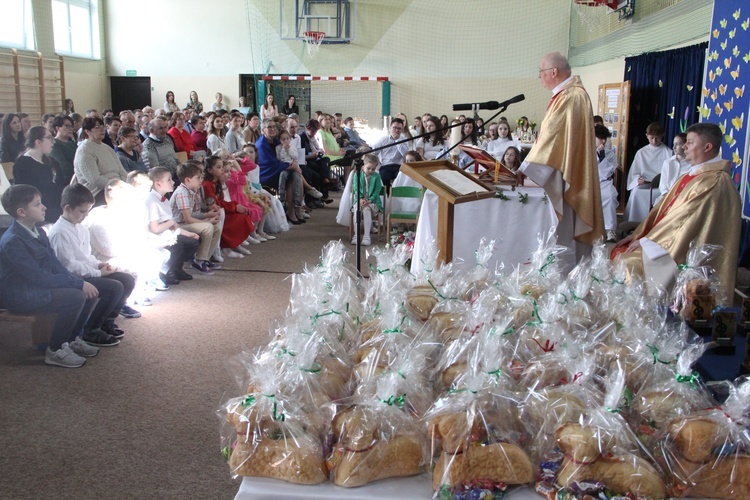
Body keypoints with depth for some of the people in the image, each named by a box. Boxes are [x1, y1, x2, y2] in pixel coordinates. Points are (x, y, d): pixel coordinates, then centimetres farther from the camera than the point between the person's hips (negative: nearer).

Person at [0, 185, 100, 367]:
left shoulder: (39, 233, 7)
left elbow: (56, 266, 6)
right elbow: (39, 277, -25)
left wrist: (79, 282, -10)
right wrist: (78, 283, -23)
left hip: (39, 286, 9)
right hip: (20, 295, -9)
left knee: (89, 292, -4)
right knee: (75, 297, -26)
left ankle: (71, 339, 14)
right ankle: (55, 351, -9)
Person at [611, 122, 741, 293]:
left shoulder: (714, 182, -18)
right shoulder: (693, 175, 14)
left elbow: (687, 221, -21)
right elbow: (663, 207, 13)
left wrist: (645, 240, -15)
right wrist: (637, 235, 4)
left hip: (679, 253, -9)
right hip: (669, 241, 9)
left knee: (627, 263, -19)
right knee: (618, 253, 0)